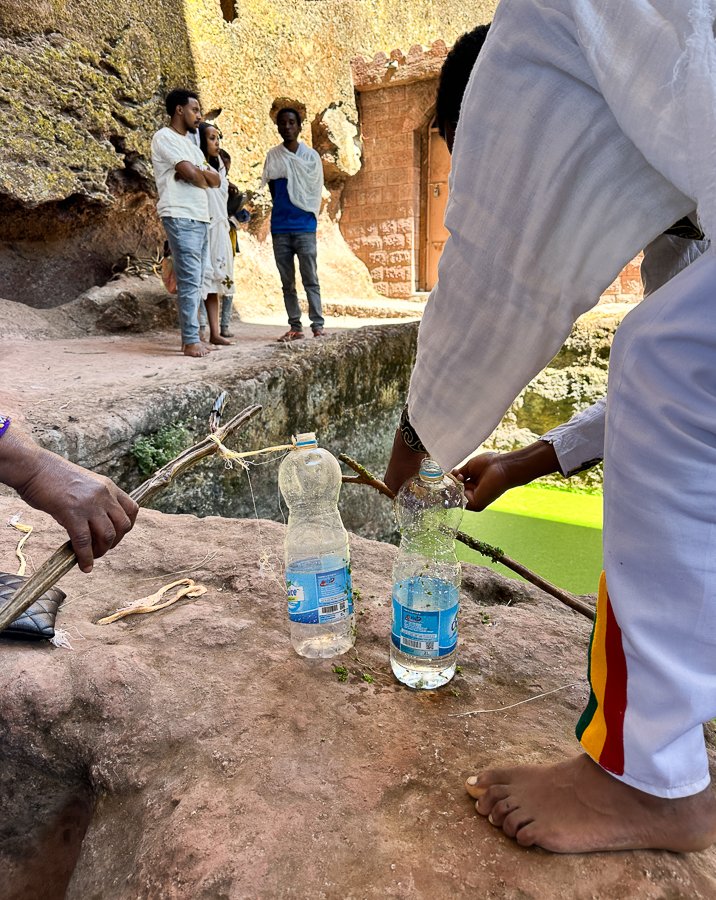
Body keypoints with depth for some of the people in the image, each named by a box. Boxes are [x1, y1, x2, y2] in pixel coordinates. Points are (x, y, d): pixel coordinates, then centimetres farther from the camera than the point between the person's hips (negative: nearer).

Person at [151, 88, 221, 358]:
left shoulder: (191, 145, 26)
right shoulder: (164, 138, -1)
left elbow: (216, 180, 15)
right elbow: (192, 174, -13)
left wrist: (198, 173, -4)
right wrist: (203, 176, 9)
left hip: (200, 218, 9)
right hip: (180, 217, -9)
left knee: (195, 281, 6)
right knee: (189, 280, -14)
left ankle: (192, 338, 8)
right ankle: (190, 341, -14)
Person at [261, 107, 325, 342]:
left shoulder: (311, 156, 8)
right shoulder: (273, 156, 11)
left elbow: (315, 189, 7)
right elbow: (272, 188, 10)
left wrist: (307, 213, 0)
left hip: (304, 226, -2)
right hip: (280, 227, 2)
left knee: (310, 279, -8)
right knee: (287, 282, 3)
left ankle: (318, 325, -7)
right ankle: (295, 327, 7)